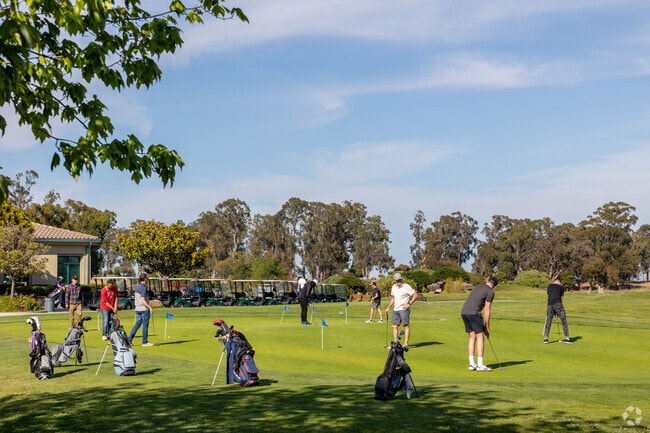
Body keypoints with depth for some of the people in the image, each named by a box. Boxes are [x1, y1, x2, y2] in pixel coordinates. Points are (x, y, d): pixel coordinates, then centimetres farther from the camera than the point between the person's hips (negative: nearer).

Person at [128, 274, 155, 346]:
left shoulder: (137, 287, 9)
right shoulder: (143, 288, -16)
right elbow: (143, 300, -21)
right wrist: (150, 307, -18)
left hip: (138, 309, 8)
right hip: (144, 309, -8)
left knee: (137, 324, 13)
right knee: (145, 325, 1)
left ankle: (129, 340, 10)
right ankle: (145, 342, 7)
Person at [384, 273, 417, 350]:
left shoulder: (406, 286, -8)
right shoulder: (393, 287, 14)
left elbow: (415, 295, -9)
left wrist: (409, 303, -15)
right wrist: (388, 307, 19)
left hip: (404, 309, -7)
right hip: (395, 310, 7)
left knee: (406, 326, -8)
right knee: (394, 326, 3)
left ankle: (406, 344, -11)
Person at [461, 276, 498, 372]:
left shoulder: (477, 287, 26)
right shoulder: (490, 292, 2)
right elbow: (487, 310, -2)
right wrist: (487, 327, 4)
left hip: (464, 312, 8)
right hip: (474, 313, -8)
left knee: (472, 337, 13)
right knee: (480, 337, -1)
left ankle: (472, 364, 10)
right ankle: (480, 365, -2)